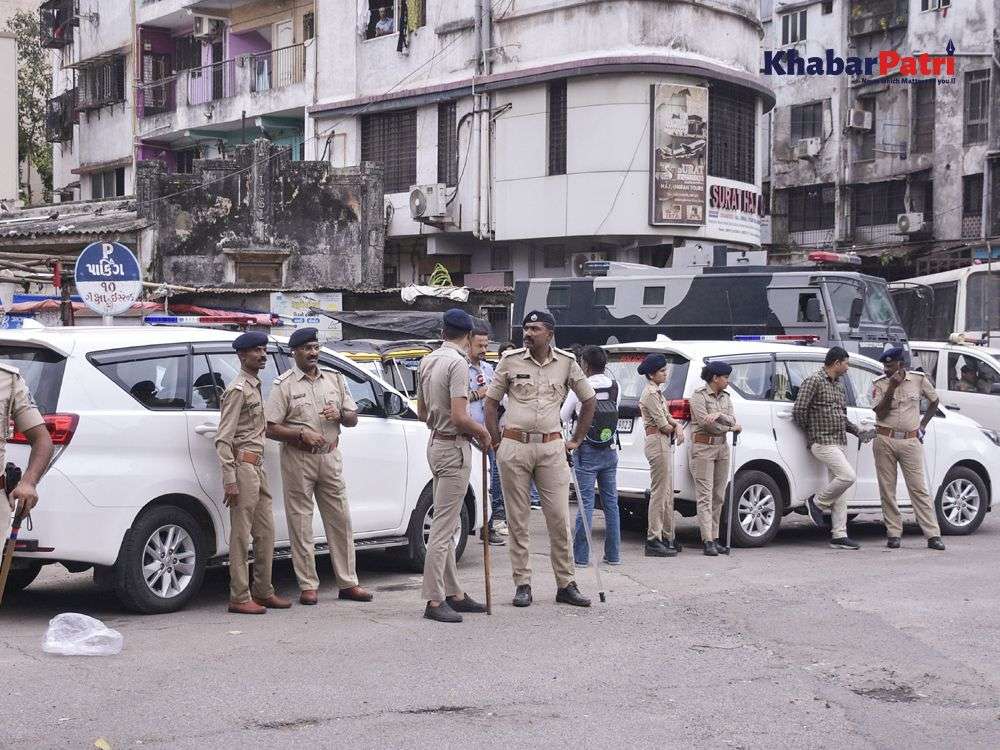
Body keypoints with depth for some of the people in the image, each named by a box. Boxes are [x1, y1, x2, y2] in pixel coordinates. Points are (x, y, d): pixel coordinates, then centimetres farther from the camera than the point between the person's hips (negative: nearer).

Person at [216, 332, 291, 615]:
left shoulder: (255, 387, 18)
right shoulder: (238, 389, -10)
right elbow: (223, 438, -16)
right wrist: (230, 480, -21)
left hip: (258, 466, 9)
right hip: (243, 465, -9)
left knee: (265, 531, 12)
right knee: (241, 535, -6)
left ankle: (263, 591, 20)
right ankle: (239, 598, -2)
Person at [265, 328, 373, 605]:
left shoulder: (335, 380, 12)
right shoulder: (284, 385, -1)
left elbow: (353, 419, 16)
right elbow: (270, 428, -7)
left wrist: (340, 414, -6)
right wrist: (302, 434, -19)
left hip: (331, 457, 4)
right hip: (298, 460, -4)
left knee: (340, 520, 6)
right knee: (301, 524, -1)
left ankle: (348, 583, 12)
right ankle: (308, 586, 5)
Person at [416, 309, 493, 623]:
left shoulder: (427, 361, 10)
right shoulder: (458, 363, -17)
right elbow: (459, 417, -23)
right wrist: (483, 432, -7)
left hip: (435, 442, 10)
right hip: (454, 447, -10)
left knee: (448, 525, 14)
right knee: (443, 526, -7)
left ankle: (454, 593, 20)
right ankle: (434, 600, -6)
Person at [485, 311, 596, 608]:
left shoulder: (566, 362, 5)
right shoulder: (511, 360, 3)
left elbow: (588, 400, 16)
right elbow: (491, 402, 9)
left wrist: (576, 440, 13)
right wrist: (496, 443, 4)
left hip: (551, 448, 1)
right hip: (514, 447, 0)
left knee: (559, 518, 0)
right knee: (517, 520, 3)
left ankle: (566, 584, 9)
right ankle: (522, 585, 10)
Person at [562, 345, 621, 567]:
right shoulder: (614, 387, 1)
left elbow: (563, 417, -1)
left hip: (586, 452, -4)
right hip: (610, 451, 5)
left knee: (585, 503, -2)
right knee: (611, 502, 10)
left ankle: (581, 555, -2)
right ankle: (613, 554, 14)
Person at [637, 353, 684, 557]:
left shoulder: (657, 392, 18)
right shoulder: (650, 393, -13)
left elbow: (667, 417, 18)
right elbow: (662, 425, -16)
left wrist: (677, 426, -2)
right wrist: (675, 430, 3)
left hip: (665, 443, 11)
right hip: (658, 443, -11)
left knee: (667, 493, 14)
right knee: (659, 492, -11)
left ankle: (667, 537, 20)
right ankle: (654, 541, -10)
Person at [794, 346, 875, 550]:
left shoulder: (838, 385, 20)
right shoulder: (814, 381, -9)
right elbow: (798, 410, -15)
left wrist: (858, 432, 15)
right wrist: (811, 432, -3)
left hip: (840, 442, 9)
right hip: (823, 442, -9)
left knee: (840, 491, 5)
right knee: (848, 476, -21)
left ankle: (839, 535, 7)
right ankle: (817, 503, -1)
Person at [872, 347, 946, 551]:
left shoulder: (919, 380, 3)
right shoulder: (880, 385, 1)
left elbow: (934, 402, 19)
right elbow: (881, 413, -10)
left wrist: (923, 426, 12)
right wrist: (892, 388, -16)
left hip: (911, 441, -1)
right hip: (885, 440, 1)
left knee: (919, 488, -4)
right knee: (887, 490, 2)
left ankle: (933, 536, -5)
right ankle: (894, 534, 9)